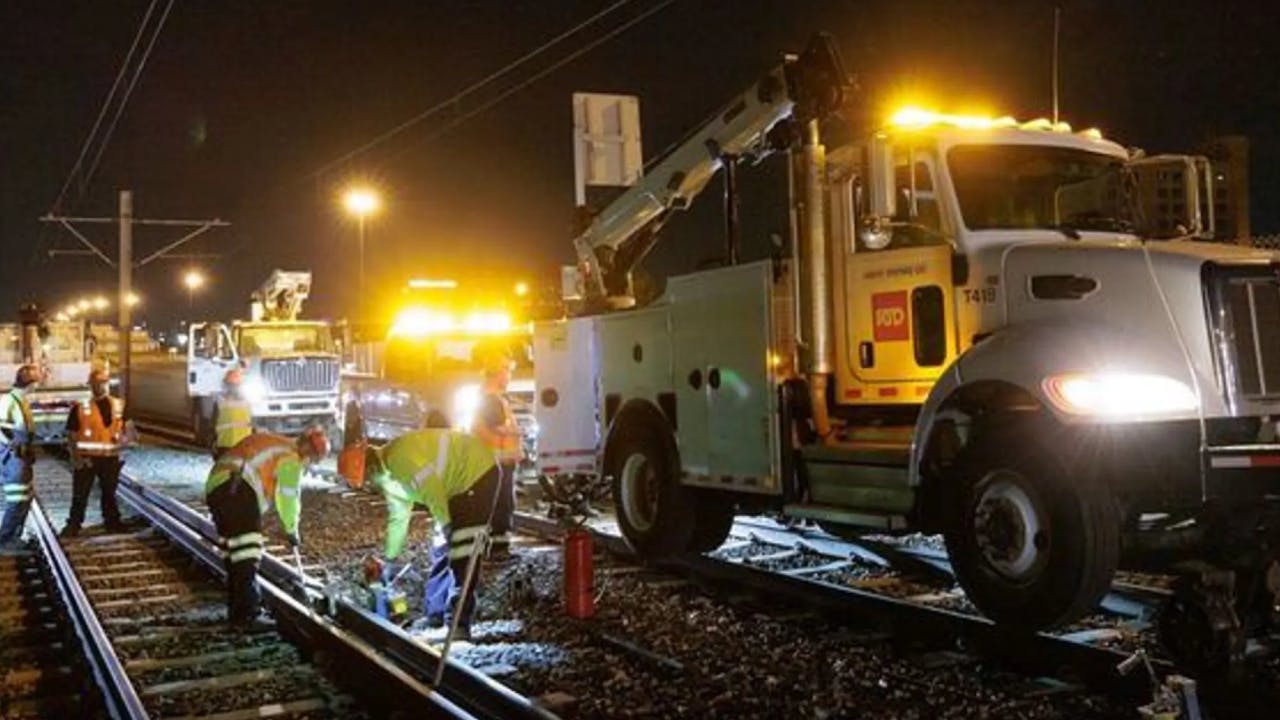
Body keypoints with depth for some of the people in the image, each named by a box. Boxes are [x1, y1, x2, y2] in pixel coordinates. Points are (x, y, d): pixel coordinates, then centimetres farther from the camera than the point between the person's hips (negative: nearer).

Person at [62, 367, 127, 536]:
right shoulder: (80, 407, -6)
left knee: (109, 492, 15)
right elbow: (71, 435, -4)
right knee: (80, 494, 2)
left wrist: (122, 439, -6)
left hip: (110, 458, 3)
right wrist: (75, 457, -13)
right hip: (86, 458, -3)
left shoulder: (118, 406, 4)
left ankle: (112, 522, 27)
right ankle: (73, 525, 11)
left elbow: (122, 429, 16)